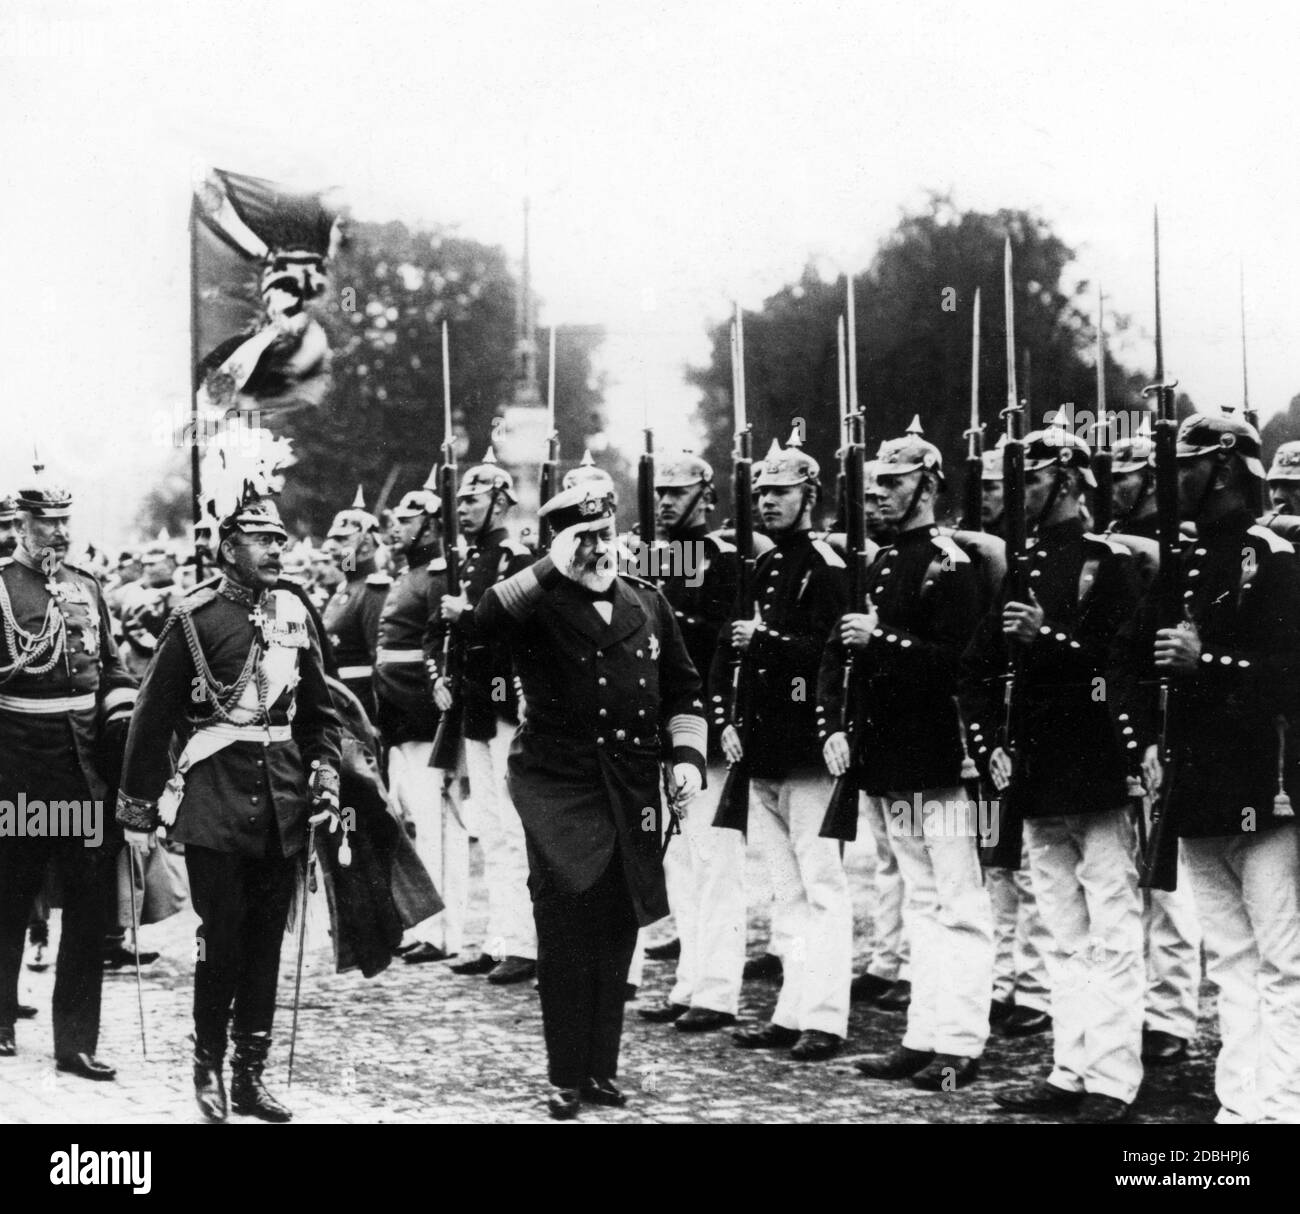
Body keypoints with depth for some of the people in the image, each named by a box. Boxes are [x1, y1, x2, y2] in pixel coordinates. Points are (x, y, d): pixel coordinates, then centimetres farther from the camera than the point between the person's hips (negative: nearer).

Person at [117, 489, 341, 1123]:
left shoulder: (295, 613, 9)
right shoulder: (194, 618, -5)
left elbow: (319, 711, 18)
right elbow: (152, 717, -3)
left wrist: (325, 777, 6)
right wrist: (138, 808, -3)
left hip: (282, 793, 5)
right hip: (215, 792, -5)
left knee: (267, 938, 7)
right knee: (221, 935, -4)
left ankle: (250, 1075, 15)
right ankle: (208, 1067, 10)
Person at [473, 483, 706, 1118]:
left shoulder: (648, 603, 13)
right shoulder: (539, 604, 0)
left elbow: (683, 691, 19)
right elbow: (486, 617, -24)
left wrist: (687, 755, 7)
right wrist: (551, 569, -26)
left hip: (633, 786, 4)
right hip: (558, 781, -4)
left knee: (616, 932, 7)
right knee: (564, 930, -8)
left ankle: (602, 1068, 18)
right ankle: (566, 1078, 0)